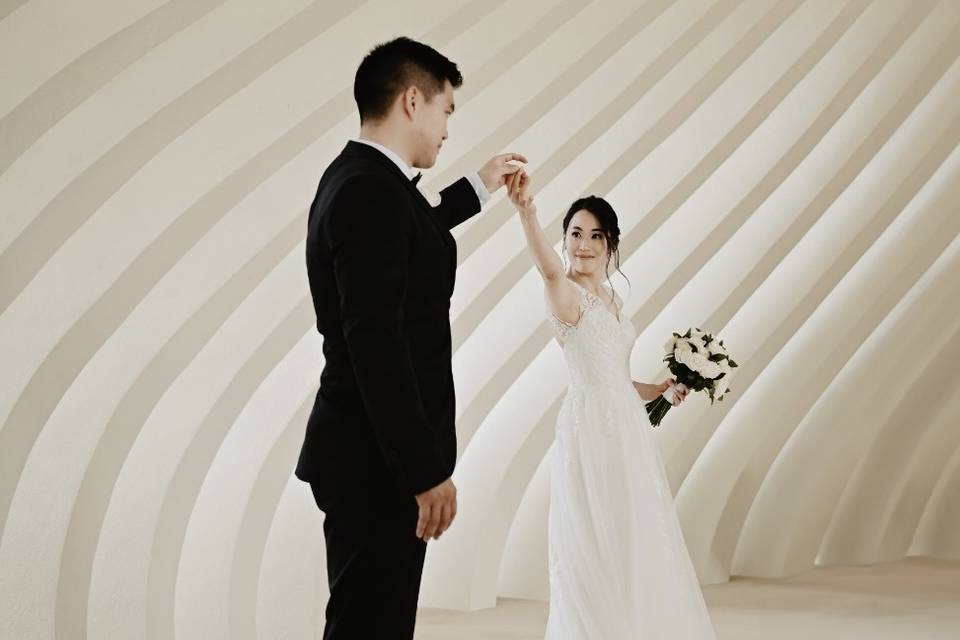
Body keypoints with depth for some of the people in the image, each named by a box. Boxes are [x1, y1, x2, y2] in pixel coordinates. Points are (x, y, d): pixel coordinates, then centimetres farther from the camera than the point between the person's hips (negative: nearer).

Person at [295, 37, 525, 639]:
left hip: (372, 452, 10)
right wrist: (427, 470, -25)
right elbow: (375, 339, -26)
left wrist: (478, 188, 45)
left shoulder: (357, 178, 13)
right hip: (378, 461, -10)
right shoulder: (372, 190, -19)